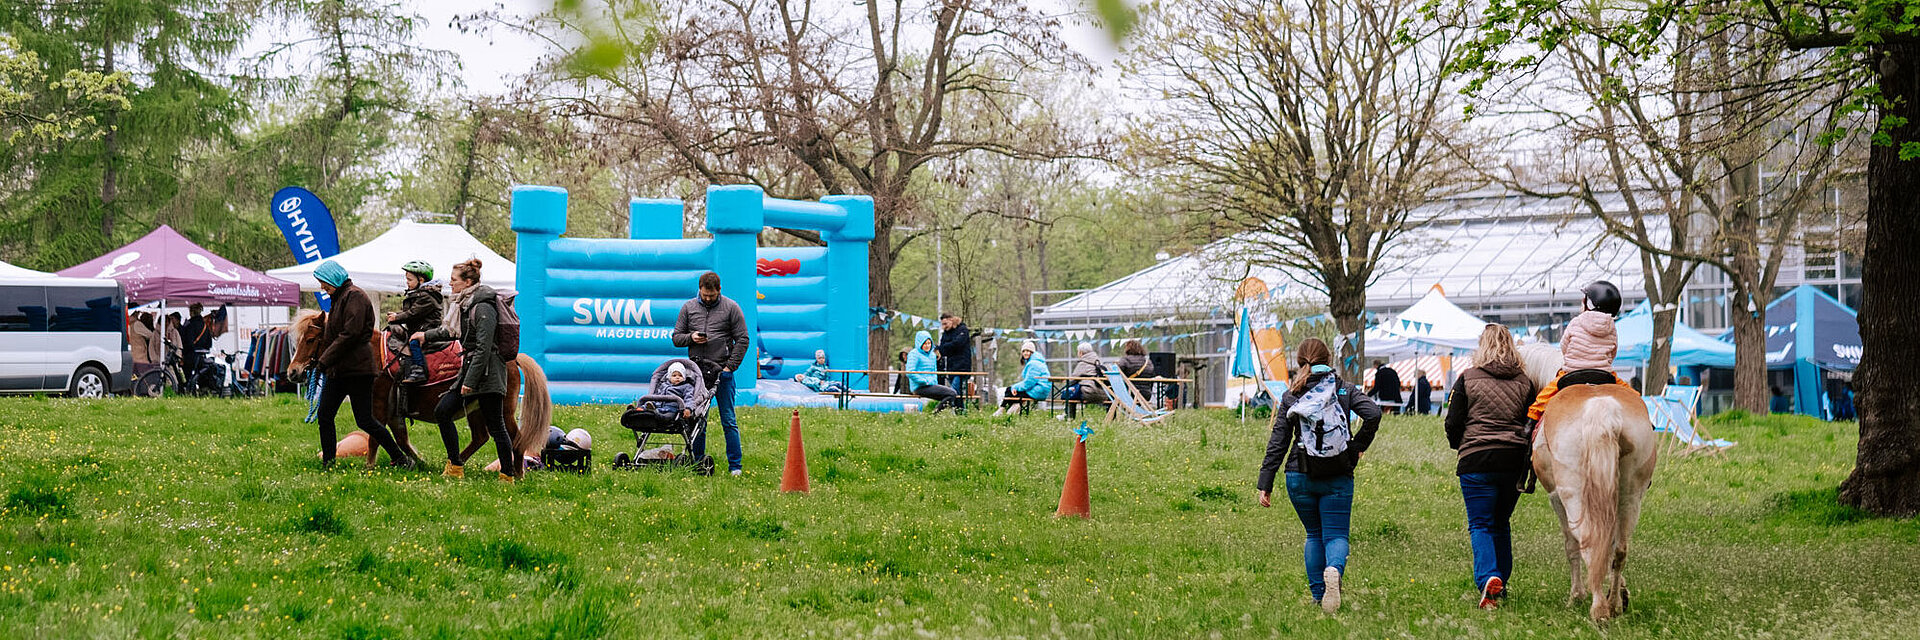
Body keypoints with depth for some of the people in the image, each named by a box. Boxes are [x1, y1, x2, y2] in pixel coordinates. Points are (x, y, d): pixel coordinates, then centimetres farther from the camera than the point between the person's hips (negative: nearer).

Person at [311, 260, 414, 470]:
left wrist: (325, 360, -17)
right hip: (337, 369, 10)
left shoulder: (355, 296, -12)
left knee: (364, 421, -7)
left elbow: (350, 334, -20)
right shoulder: (339, 297, 19)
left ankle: (401, 459, 1)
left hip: (357, 368, -10)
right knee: (324, 415, 5)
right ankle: (328, 463, 9)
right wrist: (320, 359, 12)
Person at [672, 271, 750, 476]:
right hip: (696, 372, 3)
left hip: (722, 373, -3)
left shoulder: (731, 307, 2)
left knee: (729, 421, -3)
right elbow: (676, 337, 13)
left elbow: (742, 340, 0)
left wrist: (729, 367, -8)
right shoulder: (688, 308, 10)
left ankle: (734, 465, 0)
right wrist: (691, 338, -9)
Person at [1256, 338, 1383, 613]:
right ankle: (1334, 570, -31)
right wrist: (1359, 445, 2)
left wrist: (1265, 483, 2)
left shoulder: (1290, 397, 4)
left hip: (1300, 477, 1)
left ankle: (1318, 595, 14)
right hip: (1338, 477, -1)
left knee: (1314, 535, 18)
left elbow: (1278, 442, 2)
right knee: (1336, 535, 2)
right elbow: (1373, 413, -13)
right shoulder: (1344, 390, 3)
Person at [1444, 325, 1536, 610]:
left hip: (1477, 461, -4)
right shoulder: (1525, 382, 8)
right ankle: (1501, 580, 23)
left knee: (1480, 525, -2)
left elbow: (1453, 423, 0)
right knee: (1501, 523, 19)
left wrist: (1459, 445, 20)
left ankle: (1489, 578, -23)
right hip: (1515, 461, 4)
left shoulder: (1467, 379, -1)